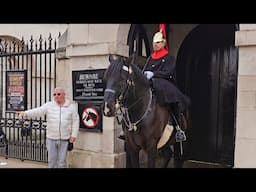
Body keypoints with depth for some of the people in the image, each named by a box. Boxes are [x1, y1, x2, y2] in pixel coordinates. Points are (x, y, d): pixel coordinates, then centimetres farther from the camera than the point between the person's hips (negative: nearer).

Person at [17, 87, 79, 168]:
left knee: (62, 161, 7)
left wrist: (73, 135, -4)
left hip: (64, 139, -1)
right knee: (51, 160, 10)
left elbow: (75, 121, 1)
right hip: (51, 138, 1)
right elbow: (38, 111, -13)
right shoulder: (49, 105, 1)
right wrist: (26, 113, -31)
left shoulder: (71, 106, 0)